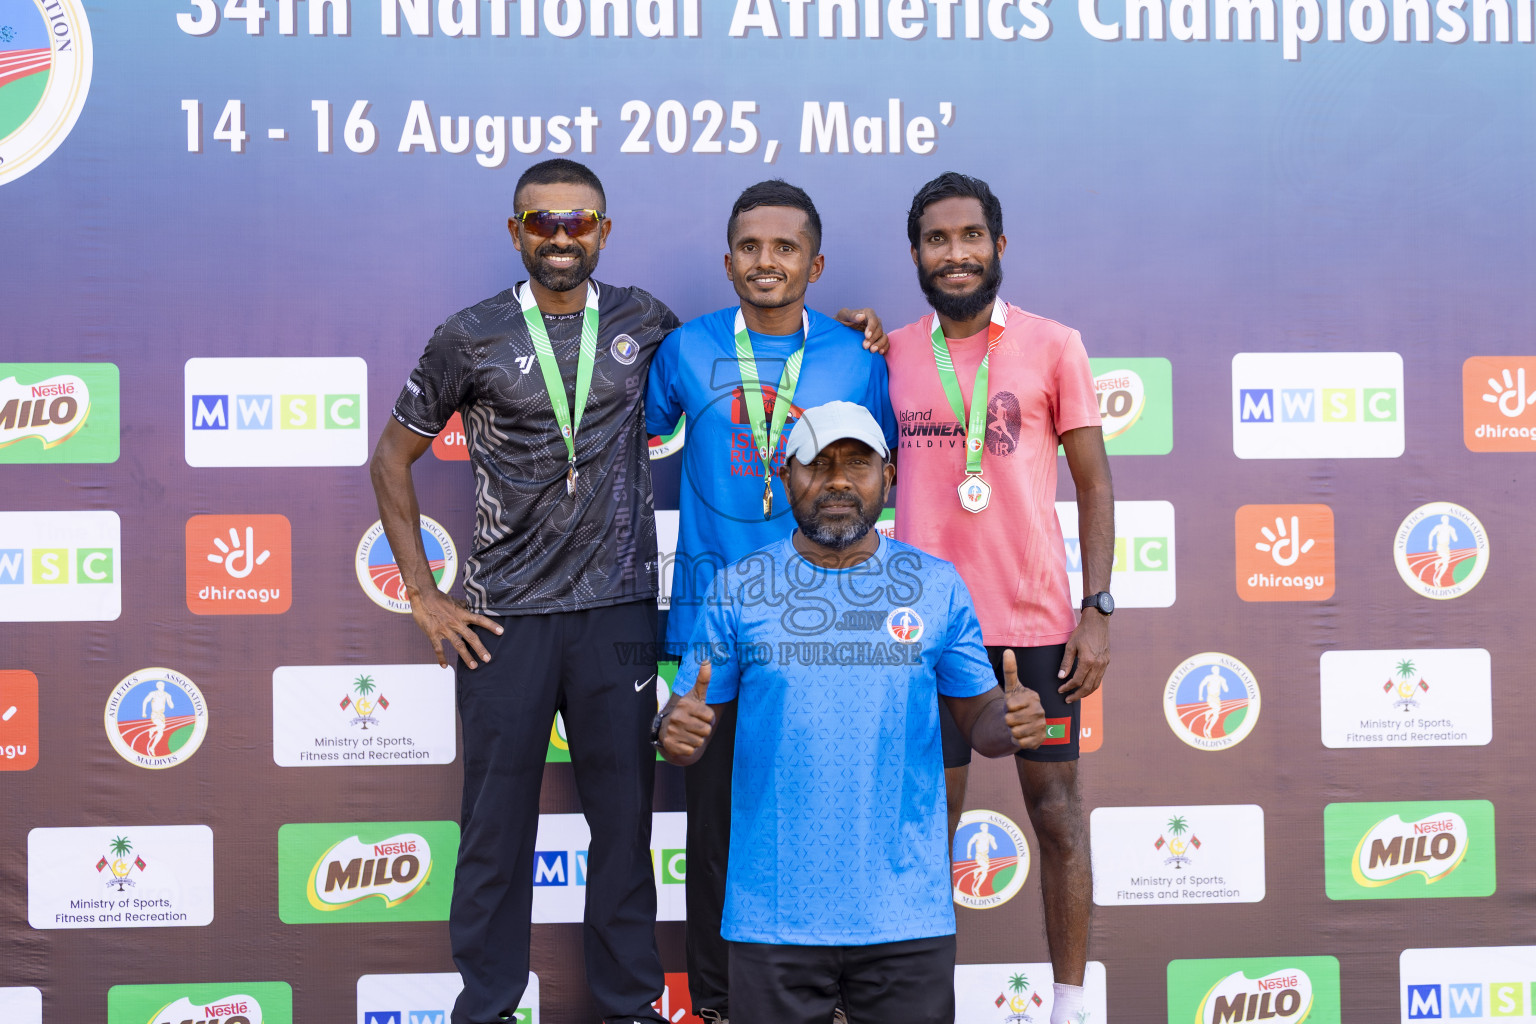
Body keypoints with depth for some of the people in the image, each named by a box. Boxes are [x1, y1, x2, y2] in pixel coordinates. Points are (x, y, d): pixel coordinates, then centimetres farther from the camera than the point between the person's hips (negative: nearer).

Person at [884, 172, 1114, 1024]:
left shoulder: (1051, 346, 1)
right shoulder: (891, 355, 7)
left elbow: (1094, 482, 2)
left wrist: (1097, 609, -3)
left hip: (1036, 623, -1)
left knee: (1056, 810, 6)